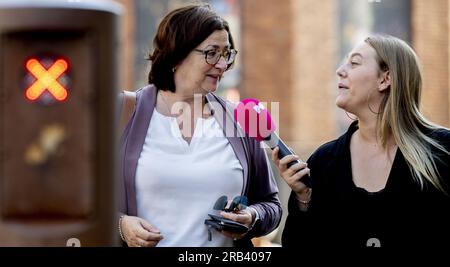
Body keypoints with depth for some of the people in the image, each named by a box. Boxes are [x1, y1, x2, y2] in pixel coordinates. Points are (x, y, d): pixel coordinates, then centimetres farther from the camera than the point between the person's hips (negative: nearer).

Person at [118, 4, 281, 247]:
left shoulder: (239, 121, 1)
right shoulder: (127, 115, -6)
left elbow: (269, 204, 8)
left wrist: (252, 218, -12)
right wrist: (120, 223, -18)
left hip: (228, 244, 2)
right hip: (140, 242, -2)